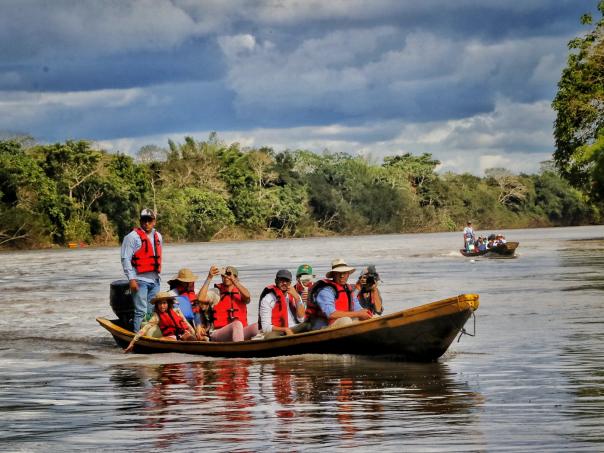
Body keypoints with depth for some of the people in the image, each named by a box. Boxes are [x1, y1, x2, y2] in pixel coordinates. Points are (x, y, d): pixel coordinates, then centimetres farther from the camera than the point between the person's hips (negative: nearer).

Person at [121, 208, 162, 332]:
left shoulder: (158, 236, 16)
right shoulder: (132, 237, -6)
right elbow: (125, 259, -10)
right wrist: (131, 279, -16)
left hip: (154, 280, 7)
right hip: (140, 280, -7)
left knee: (153, 311, 10)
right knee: (141, 311, -12)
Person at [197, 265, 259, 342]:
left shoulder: (240, 294, 16)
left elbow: (247, 295, -9)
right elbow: (201, 298, -8)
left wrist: (233, 280, -16)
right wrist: (209, 278, -10)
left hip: (240, 332, 3)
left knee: (257, 326, -24)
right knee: (237, 324, -34)